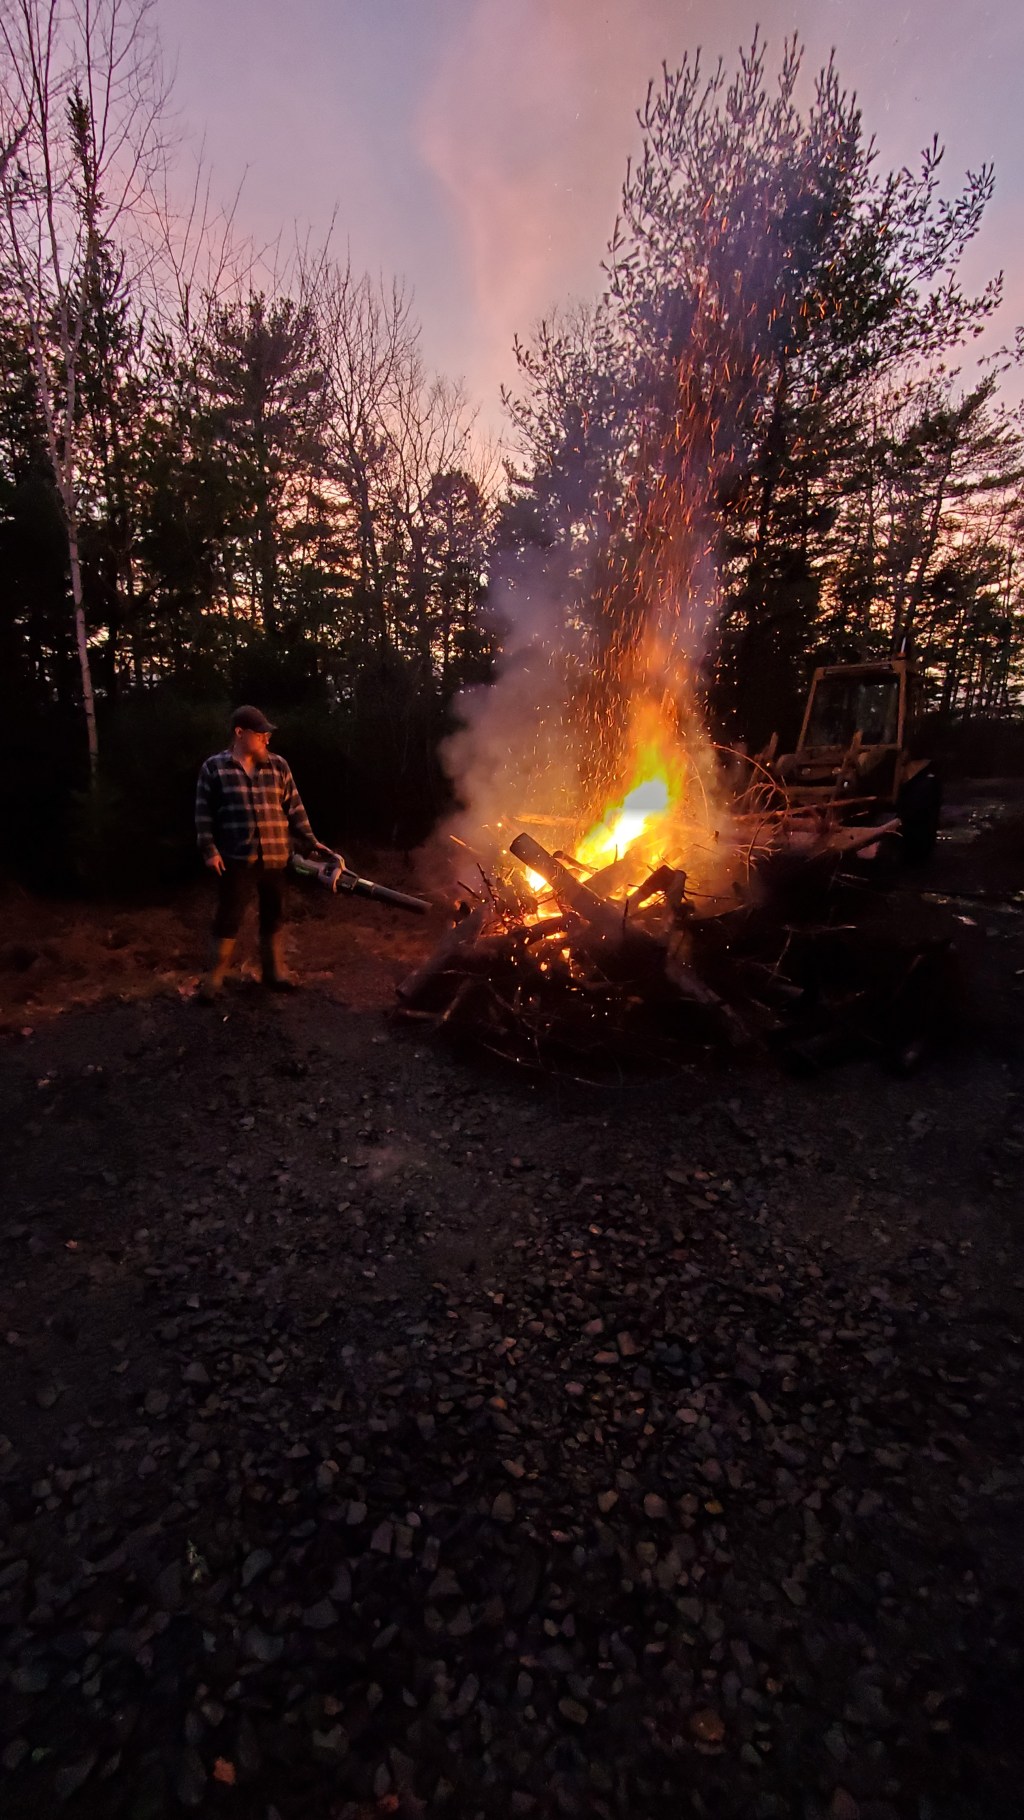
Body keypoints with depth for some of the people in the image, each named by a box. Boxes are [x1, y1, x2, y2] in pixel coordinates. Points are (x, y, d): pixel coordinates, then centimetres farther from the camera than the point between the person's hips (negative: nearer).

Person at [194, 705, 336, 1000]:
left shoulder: (278, 766, 7)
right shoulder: (214, 768, -1)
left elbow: (295, 808, 9)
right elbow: (204, 813, 0)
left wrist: (310, 841, 4)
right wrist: (209, 850, -8)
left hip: (275, 857, 3)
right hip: (236, 858, -3)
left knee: (273, 917, 13)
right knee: (228, 918, 3)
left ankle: (274, 970, 27)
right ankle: (215, 976, 16)